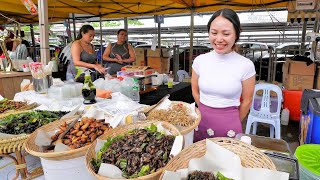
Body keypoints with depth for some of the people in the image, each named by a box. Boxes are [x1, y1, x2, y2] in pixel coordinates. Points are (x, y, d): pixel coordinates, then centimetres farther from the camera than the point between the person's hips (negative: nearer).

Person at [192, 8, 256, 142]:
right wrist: (207, 113, 12)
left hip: (229, 126, -2)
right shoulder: (199, 60, -4)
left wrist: (233, 123, 9)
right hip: (201, 122, 3)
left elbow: (246, 101, -1)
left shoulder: (246, 65, -11)